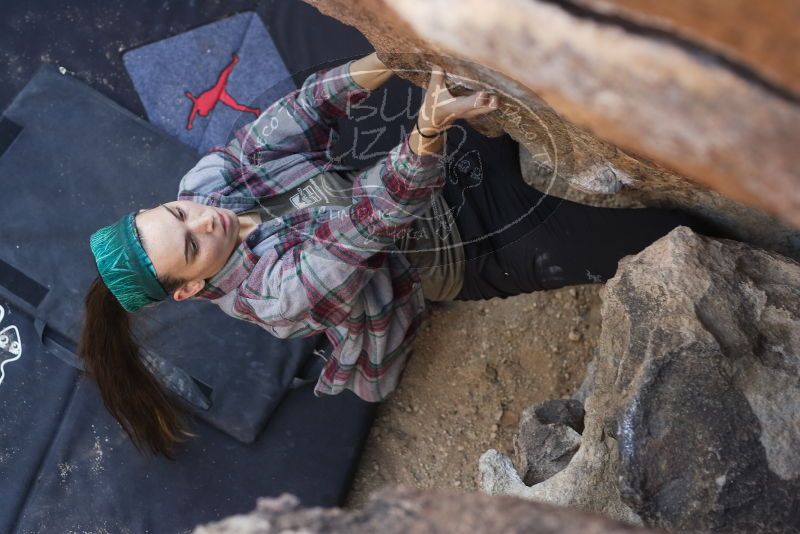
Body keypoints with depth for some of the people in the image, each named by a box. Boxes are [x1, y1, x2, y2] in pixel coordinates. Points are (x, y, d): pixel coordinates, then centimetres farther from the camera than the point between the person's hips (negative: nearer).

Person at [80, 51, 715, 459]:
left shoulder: (204, 181, -14)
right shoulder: (277, 291, -31)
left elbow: (296, 118, -16)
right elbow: (370, 220, -42)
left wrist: (385, 61, -31)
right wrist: (428, 133, -59)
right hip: (470, 256, -6)